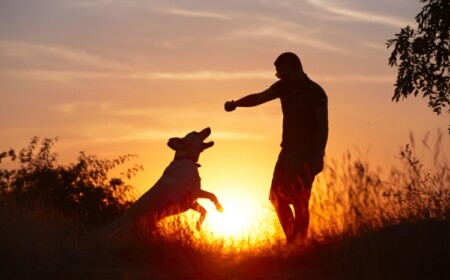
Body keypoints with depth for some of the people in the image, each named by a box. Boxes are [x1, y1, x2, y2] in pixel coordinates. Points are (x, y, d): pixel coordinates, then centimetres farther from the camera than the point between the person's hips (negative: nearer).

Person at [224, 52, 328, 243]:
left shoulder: (315, 93, -11)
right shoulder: (283, 87, 7)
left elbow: (323, 126, -13)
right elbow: (259, 97, -4)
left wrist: (319, 155, -20)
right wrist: (236, 104, -21)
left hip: (306, 155, -7)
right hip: (288, 151, 7)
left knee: (300, 202, -8)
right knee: (277, 197, 8)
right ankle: (291, 239, 18)